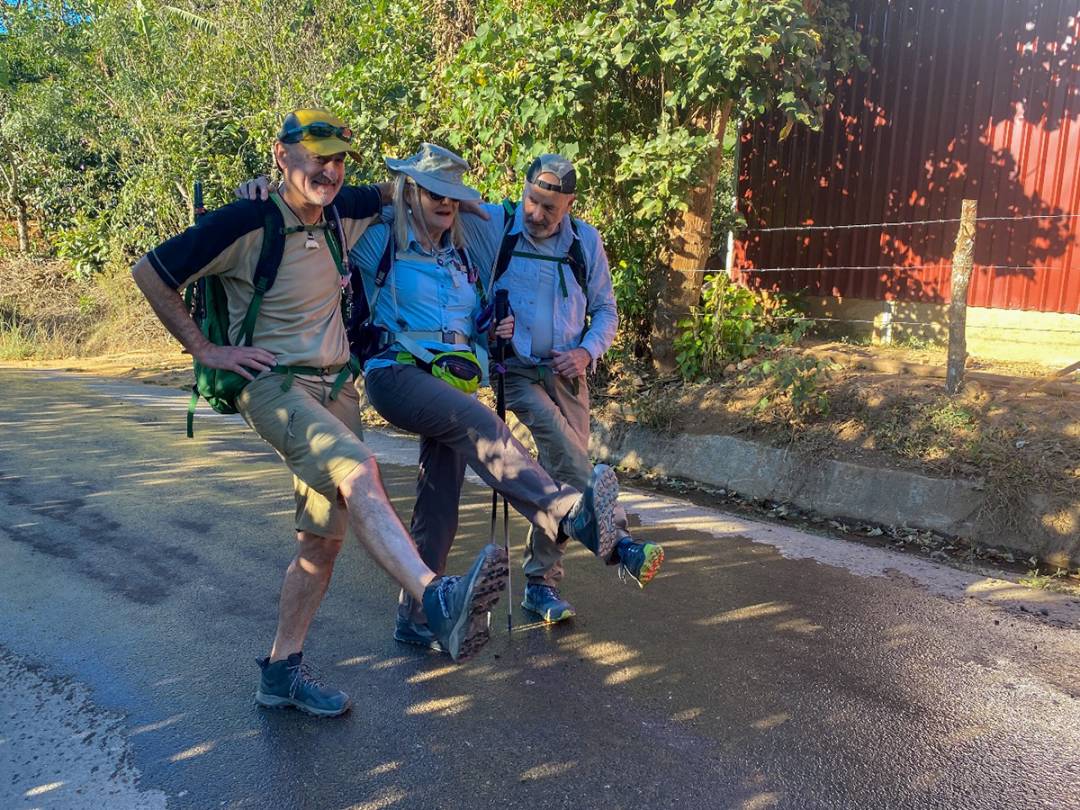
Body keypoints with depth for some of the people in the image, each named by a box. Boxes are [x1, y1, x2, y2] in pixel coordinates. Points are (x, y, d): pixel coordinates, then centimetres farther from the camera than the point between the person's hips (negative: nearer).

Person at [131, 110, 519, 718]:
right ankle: (440, 603, -49)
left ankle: (282, 669, 19)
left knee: (324, 536, 6)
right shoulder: (246, 224, -11)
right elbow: (150, 272, -5)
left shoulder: (341, 214, 6)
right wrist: (206, 351, -8)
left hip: (335, 386, 7)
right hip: (273, 383, -7)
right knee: (357, 470, -35)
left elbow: (392, 191, 28)